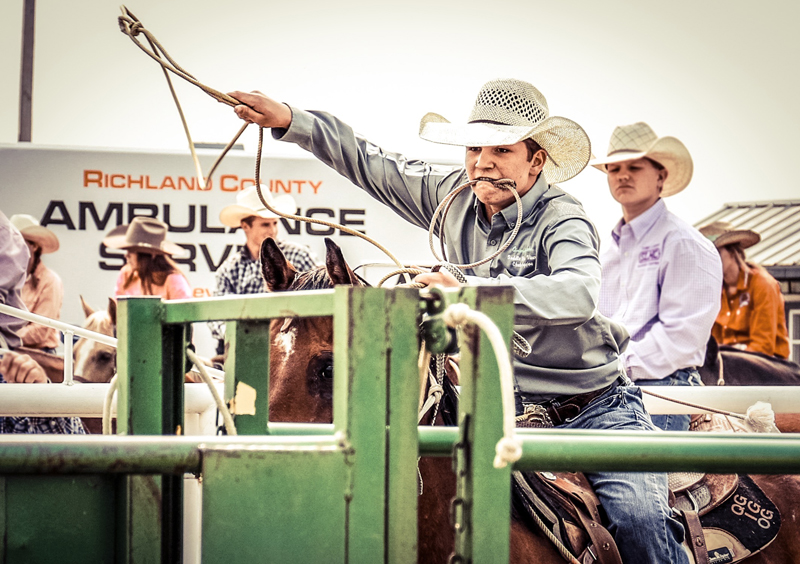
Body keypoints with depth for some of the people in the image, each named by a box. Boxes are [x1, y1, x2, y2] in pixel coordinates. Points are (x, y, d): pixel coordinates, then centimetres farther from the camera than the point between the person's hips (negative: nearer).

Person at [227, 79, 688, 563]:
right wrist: (287, 120, 5)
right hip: (505, 411, 5)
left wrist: (469, 290, -50)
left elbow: (580, 293, -39)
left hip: (595, 408, -5)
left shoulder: (563, 221, -18)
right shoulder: (455, 197, 3)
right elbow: (370, 165, 14)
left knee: (636, 514, -25)